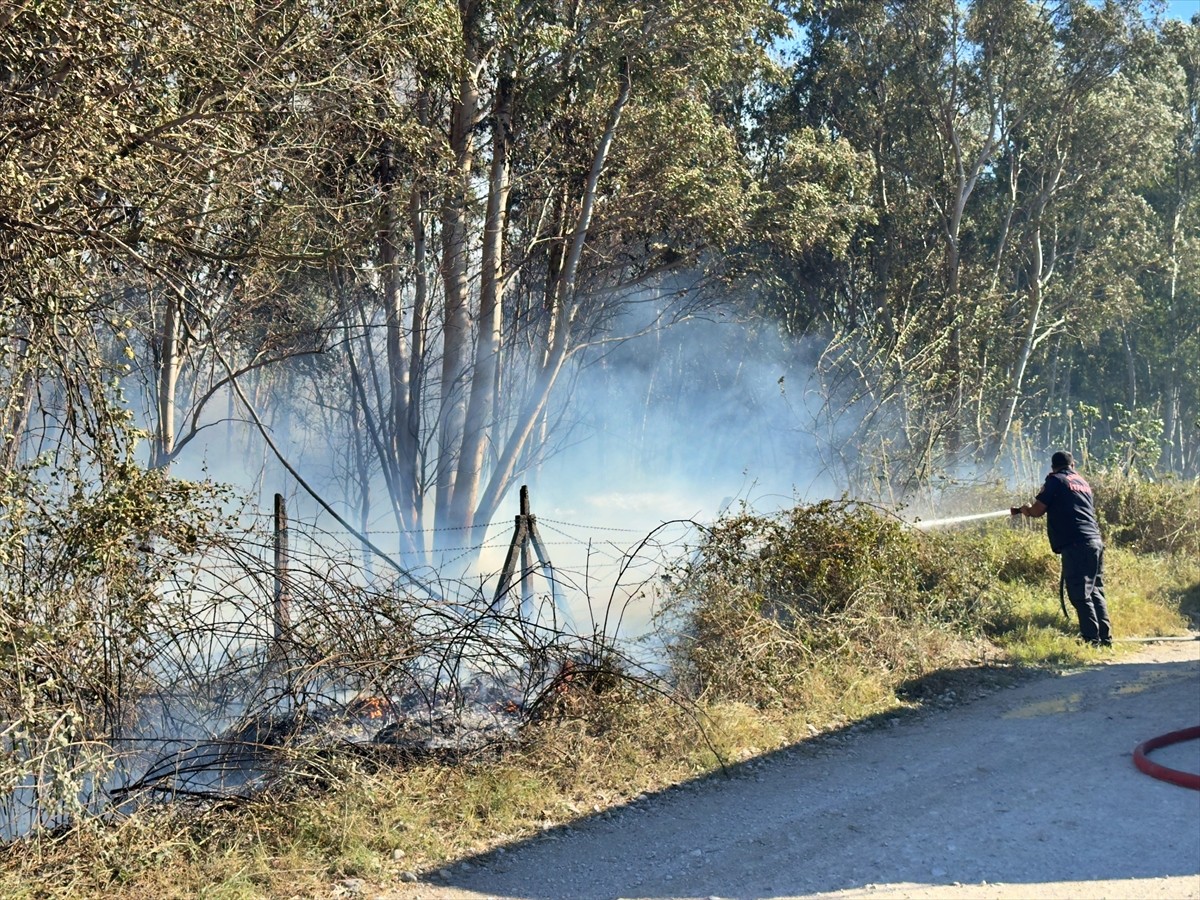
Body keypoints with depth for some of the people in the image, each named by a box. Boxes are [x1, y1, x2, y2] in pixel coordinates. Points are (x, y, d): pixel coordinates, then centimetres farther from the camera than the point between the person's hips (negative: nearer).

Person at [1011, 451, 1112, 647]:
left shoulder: (1055, 481, 1)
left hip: (1075, 545, -7)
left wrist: (1024, 509, 19)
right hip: (1095, 542, 7)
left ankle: (1092, 640, -7)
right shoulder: (1083, 482, 22)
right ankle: (1105, 637, 12)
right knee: (1095, 591, 14)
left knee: (1080, 595, -5)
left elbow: (1037, 511, -1)